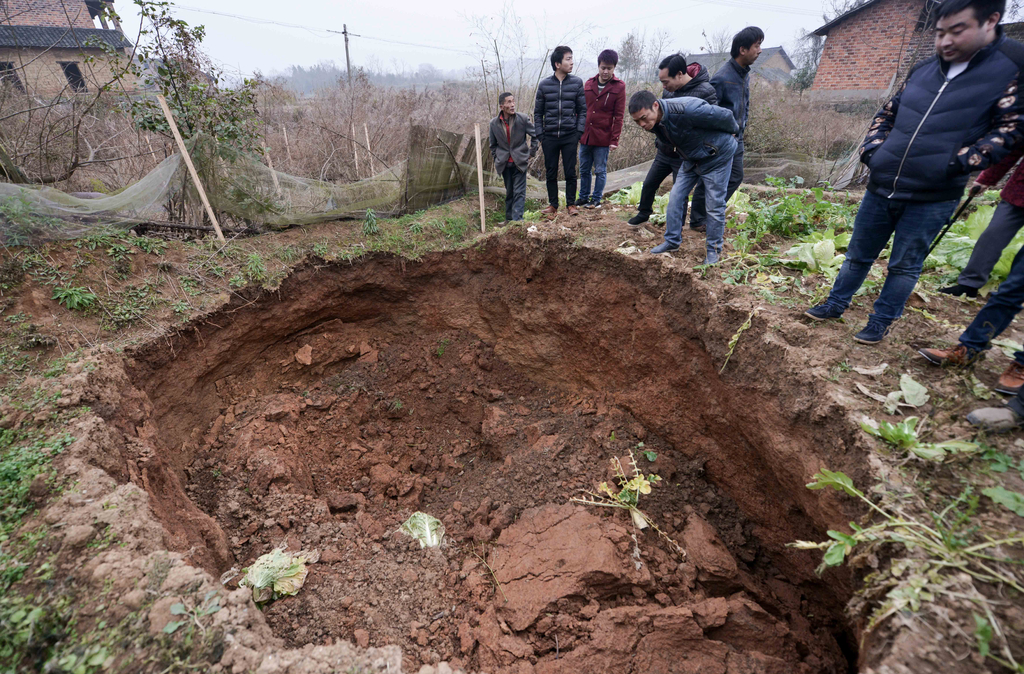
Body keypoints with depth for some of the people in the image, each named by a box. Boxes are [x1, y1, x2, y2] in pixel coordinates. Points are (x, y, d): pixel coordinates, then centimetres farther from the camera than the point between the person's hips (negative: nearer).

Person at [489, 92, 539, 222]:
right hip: (505, 163, 2)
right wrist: (496, 159, 10)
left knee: (519, 192, -8)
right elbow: (493, 144, 15)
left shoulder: (523, 119, -5)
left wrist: (532, 153, 5)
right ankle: (509, 218, 24)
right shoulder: (494, 123, 1)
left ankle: (517, 219, -8)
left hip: (520, 162, -2)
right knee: (509, 192, 12)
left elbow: (535, 135, 6)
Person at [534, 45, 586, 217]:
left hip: (570, 137, 0)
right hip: (549, 137, 1)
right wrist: (540, 135, 1)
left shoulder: (577, 82, 4)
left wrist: (579, 131, -4)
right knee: (551, 173, 6)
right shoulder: (544, 85, 3)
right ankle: (553, 204, 19)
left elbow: (582, 109, 6)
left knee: (570, 172, 2)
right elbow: (538, 112, 8)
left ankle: (571, 204, 16)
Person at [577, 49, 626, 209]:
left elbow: (619, 116, -6)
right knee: (584, 170, 12)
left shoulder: (619, 87, -3)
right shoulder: (589, 83, 8)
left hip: (603, 138, -4)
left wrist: (615, 139, -11)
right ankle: (583, 197, 26)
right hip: (585, 135, 4)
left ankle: (596, 199, 16)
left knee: (600, 171, 4)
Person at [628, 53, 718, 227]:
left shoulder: (705, 92, -21)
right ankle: (643, 214, 36)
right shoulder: (669, 89, -1)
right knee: (649, 184, 14)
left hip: (684, 156, -6)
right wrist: (659, 139, 15)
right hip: (663, 152, 6)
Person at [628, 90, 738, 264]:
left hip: (717, 155, -7)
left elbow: (725, 116, -21)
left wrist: (731, 134, -2)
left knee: (715, 205, -2)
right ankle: (672, 241, 15)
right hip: (691, 158, 7)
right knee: (676, 197, 2)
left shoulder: (687, 109, -35)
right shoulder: (653, 122, -11)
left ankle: (714, 249, 11)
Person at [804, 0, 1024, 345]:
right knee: (858, 254, 13)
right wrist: (871, 149, 5)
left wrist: (956, 163, -18)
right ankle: (836, 304, 28)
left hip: (931, 198, -4)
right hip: (880, 188, 4)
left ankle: (880, 322, 19)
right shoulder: (922, 70, 10)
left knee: (905, 265, 6)